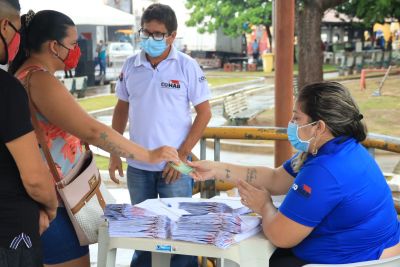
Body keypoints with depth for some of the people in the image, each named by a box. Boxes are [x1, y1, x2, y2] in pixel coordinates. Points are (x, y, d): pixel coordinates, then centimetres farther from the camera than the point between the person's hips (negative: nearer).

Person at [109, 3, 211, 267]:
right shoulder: (131, 66, 3)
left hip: (174, 166, -3)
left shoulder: (187, 66, -7)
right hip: (137, 166, 4)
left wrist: (182, 154, -12)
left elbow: (204, 112, -6)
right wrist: (114, 153, 7)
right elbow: (122, 109, 12)